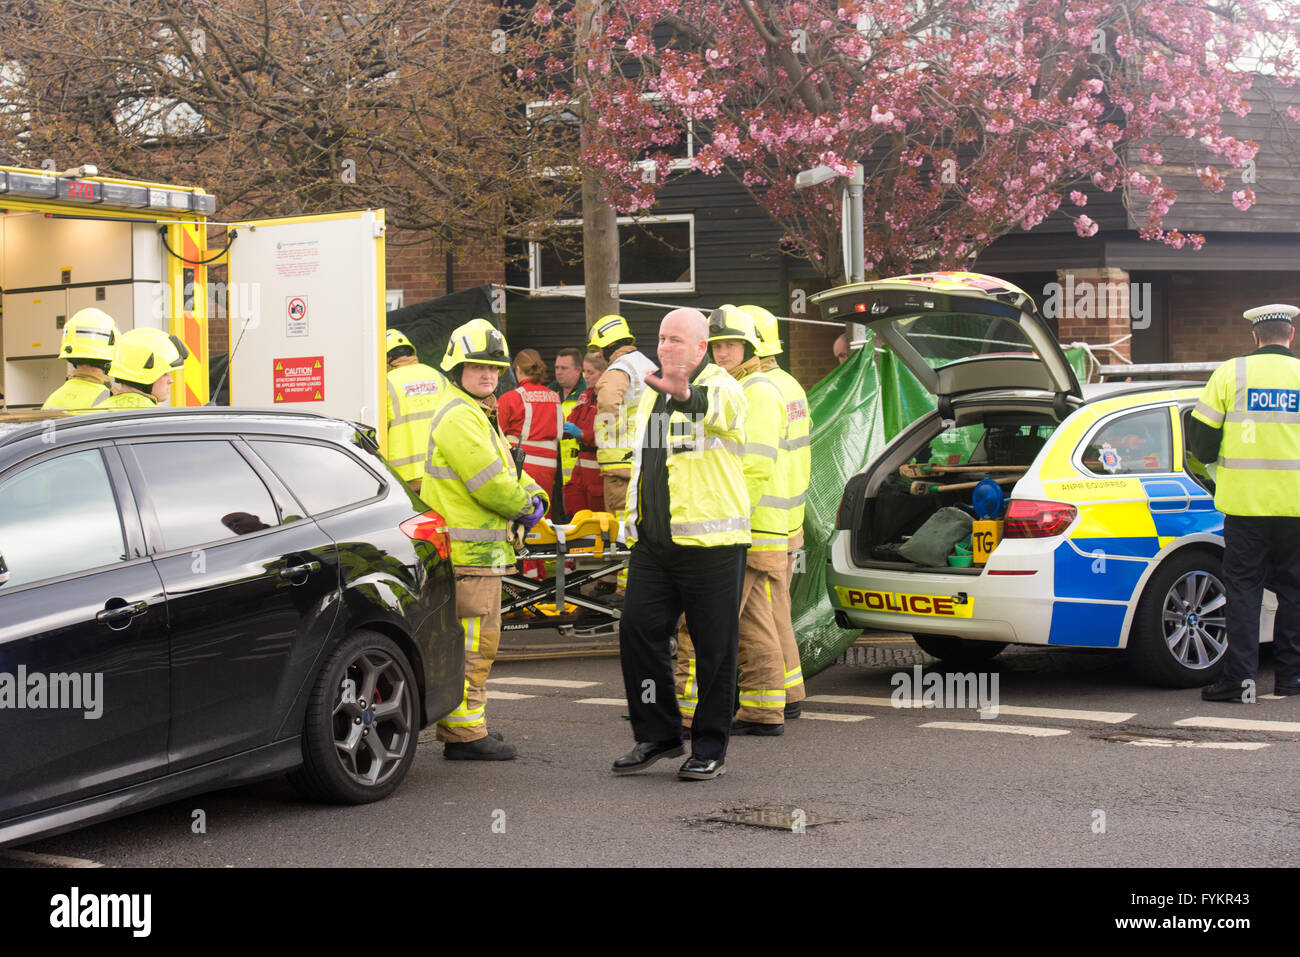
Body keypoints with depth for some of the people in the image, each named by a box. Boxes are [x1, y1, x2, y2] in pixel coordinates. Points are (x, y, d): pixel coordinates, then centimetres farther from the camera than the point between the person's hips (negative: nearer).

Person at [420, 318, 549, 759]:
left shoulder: (476, 413, 20)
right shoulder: (458, 416, -15)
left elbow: (506, 472, 21)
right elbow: (490, 483, -20)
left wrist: (531, 495, 2)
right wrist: (526, 506, -5)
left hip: (481, 547, 11)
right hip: (468, 551, -11)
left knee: (476, 640, 17)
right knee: (472, 641, -9)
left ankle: (459, 725, 25)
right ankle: (464, 735, -5)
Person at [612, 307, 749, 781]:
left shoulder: (722, 389, -7)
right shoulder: (651, 394, 17)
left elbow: (719, 409, -34)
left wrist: (686, 394, -56)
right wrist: (636, 519, 27)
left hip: (710, 543, -7)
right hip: (653, 542, 7)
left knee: (714, 648, 0)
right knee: (637, 632, 4)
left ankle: (710, 750, 11)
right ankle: (657, 734, 18)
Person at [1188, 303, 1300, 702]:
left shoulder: (1231, 373, -3)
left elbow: (1202, 438, -1)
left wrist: (1207, 456, 20)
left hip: (1245, 502, -1)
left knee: (1243, 587, 3)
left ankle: (1240, 676, -3)